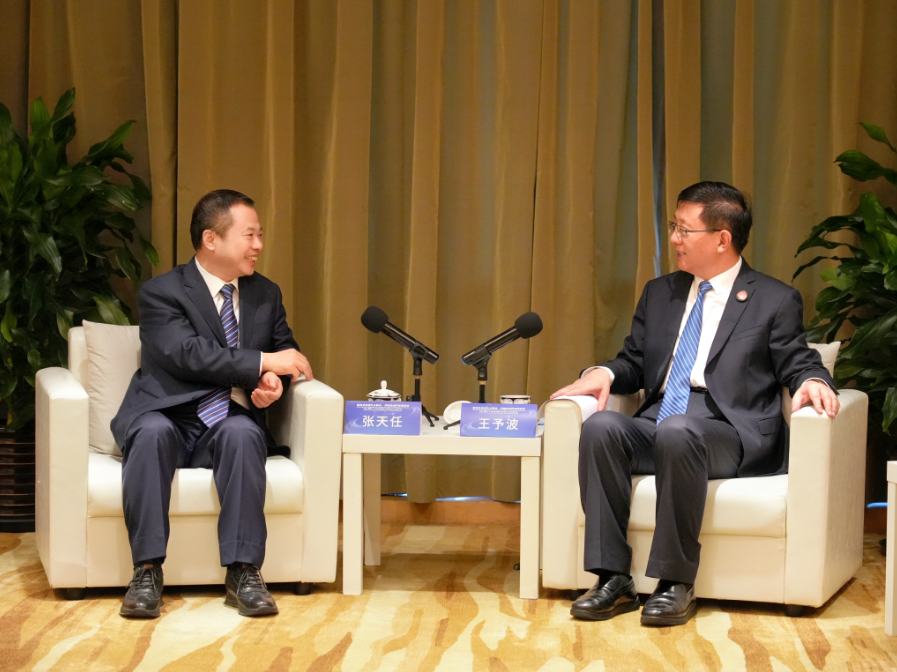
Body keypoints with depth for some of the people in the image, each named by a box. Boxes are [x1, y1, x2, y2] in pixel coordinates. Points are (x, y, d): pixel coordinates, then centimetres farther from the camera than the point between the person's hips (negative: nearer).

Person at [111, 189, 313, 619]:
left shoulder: (266, 294, 16)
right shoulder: (161, 293, -3)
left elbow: (285, 353, 17)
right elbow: (187, 354, -17)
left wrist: (274, 381, -8)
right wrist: (262, 362, -19)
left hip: (230, 424, 3)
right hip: (169, 418, -3)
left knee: (242, 432, -33)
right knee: (153, 432, -37)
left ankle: (243, 572, -34)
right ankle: (146, 571, -33)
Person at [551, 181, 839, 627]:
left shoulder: (775, 301, 9)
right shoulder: (660, 294, 24)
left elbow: (797, 364, 8)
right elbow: (635, 363, 24)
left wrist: (812, 381, -16)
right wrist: (605, 373, 2)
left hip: (730, 434, -5)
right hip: (656, 427, 5)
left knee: (678, 430, -39)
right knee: (601, 426, -28)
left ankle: (676, 583, -32)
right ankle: (613, 580, -28)